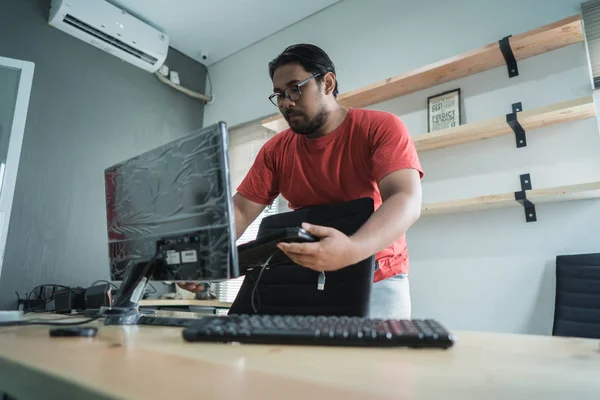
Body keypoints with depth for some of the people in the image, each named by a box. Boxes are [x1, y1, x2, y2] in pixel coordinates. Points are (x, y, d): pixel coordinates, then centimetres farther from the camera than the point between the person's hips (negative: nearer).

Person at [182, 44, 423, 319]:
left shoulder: (381, 128, -12)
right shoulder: (276, 150, 0)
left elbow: (407, 201, -26)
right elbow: (240, 210, -4)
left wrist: (353, 250, -46)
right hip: (305, 278, 3)